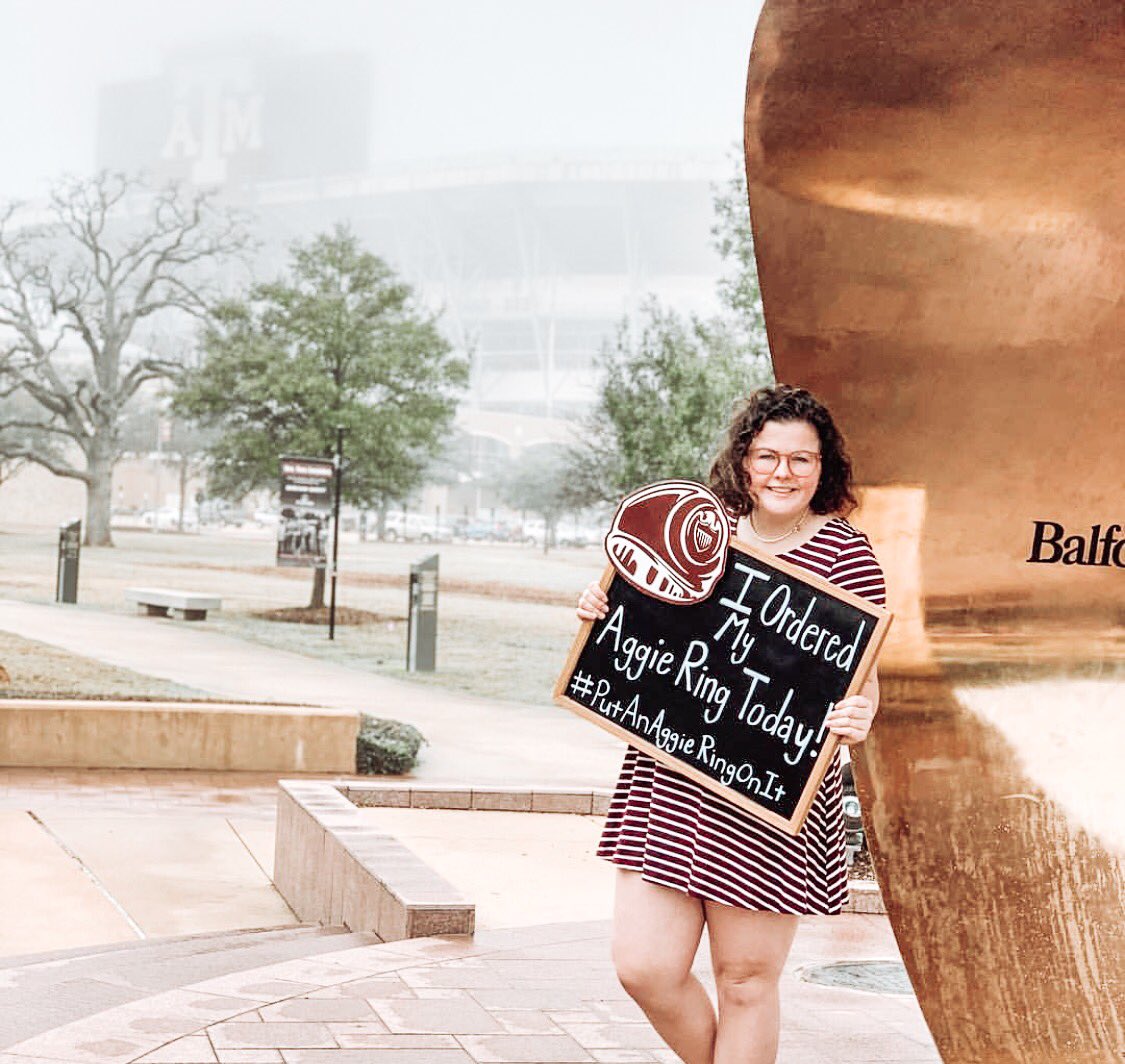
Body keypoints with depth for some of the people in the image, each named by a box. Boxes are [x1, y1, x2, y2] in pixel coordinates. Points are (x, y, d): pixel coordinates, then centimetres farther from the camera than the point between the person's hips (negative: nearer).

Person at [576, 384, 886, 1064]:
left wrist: (856, 722, -24)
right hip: (667, 777, 4)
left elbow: (862, 680, -3)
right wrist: (603, 611, 3)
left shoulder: (845, 554, -3)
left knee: (746, 979, 6)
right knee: (645, 969, 3)